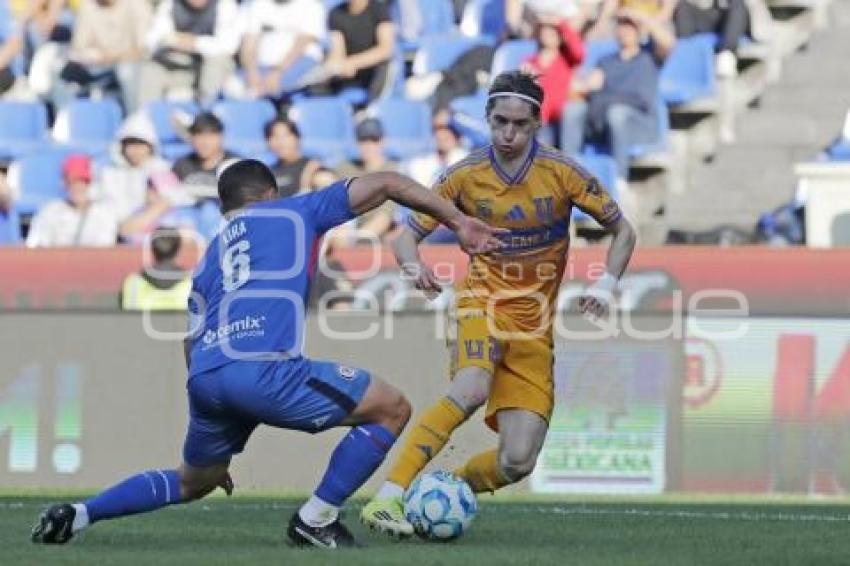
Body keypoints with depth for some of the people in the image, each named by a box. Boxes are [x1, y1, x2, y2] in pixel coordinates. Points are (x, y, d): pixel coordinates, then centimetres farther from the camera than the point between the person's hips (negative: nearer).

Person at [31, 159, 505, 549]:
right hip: (261, 370, -7)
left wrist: (218, 441, 36)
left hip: (204, 378, 7)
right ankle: (315, 520, 5)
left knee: (194, 483, 31)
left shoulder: (211, 255, 32)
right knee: (392, 409, 6)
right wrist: (460, 222, 26)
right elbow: (384, 184, 20)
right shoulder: (295, 212, 20)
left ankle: (78, 515, 19)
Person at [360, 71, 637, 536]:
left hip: (535, 326, 2)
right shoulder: (465, 175, -6)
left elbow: (622, 231, 3)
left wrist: (604, 287, -13)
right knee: (471, 389, -37)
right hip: (484, 302, -2)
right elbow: (407, 238, -2)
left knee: (517, 463, -11)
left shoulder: (561, 173, -6)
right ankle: (386, 500, -40)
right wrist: (414, 266, -26)